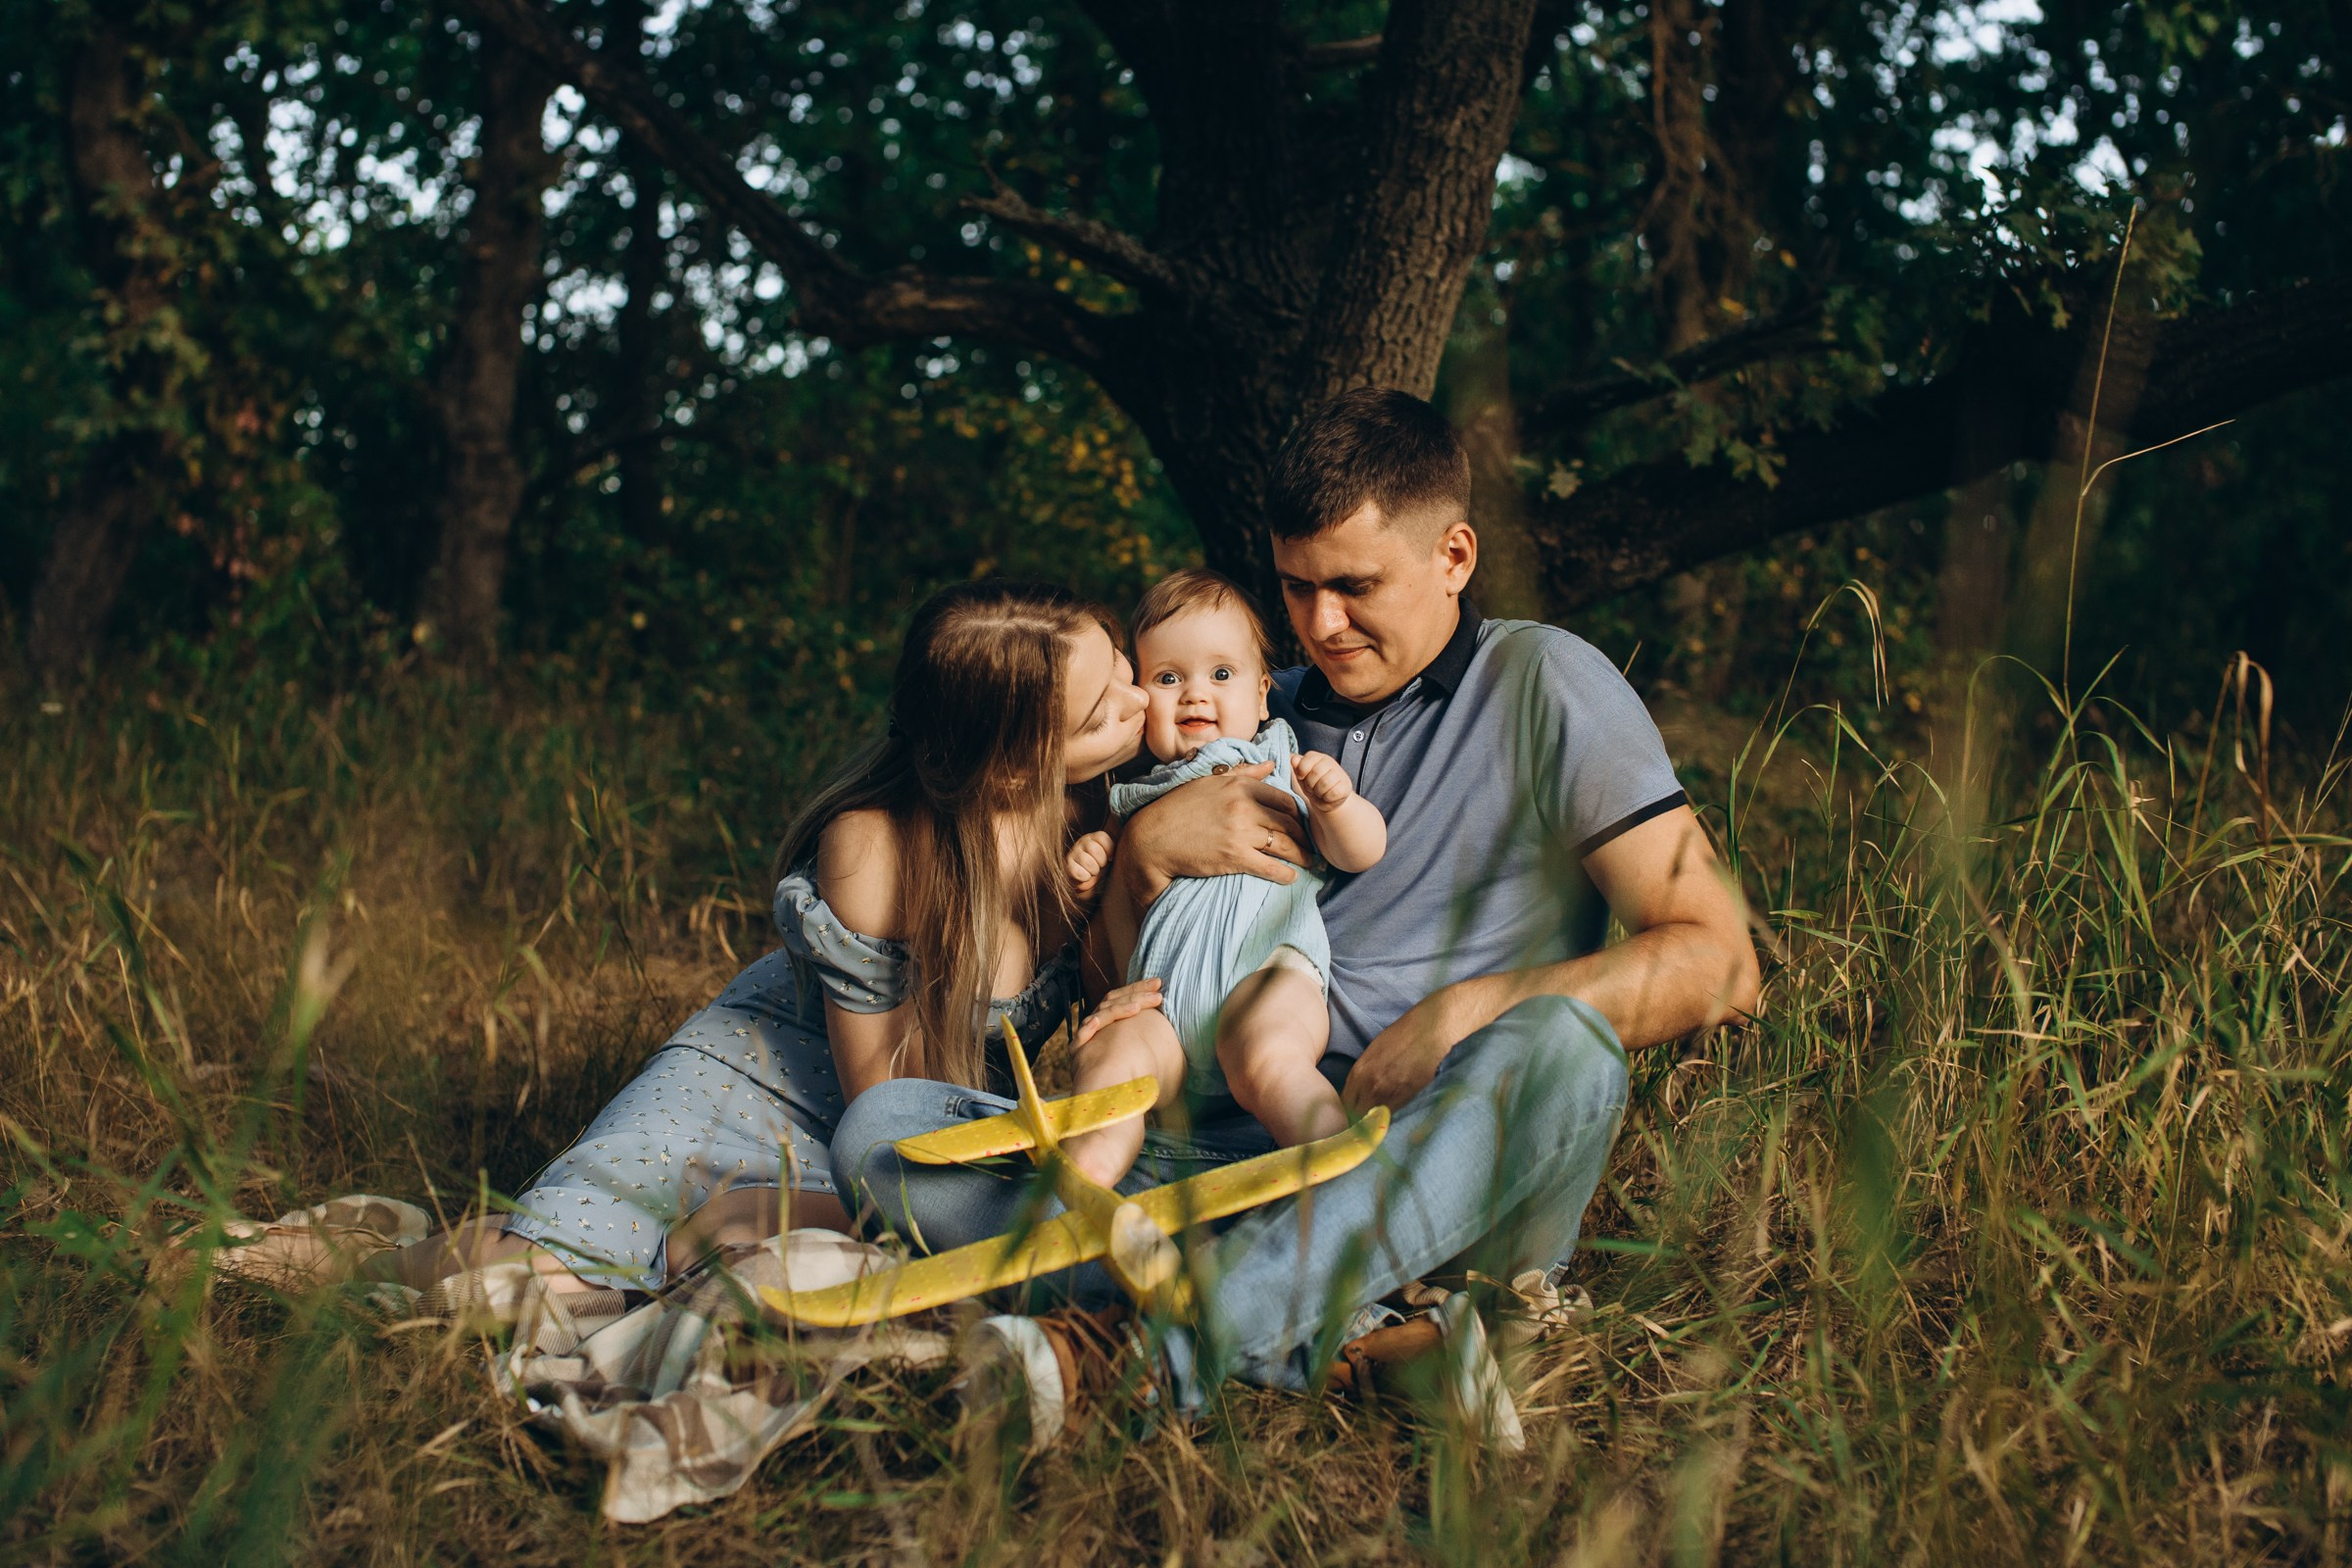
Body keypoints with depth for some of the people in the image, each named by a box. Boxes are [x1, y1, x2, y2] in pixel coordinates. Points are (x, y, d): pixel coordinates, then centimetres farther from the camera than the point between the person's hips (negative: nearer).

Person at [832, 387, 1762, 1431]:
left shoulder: (1542, 685, 6)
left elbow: (1718, 964, -4)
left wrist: (1466, 1011, -16)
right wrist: (1148, 846, 0)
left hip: (1444, 1187, -4)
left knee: (1563, 1052, -38)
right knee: (884, 1127, -14)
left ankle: (1151, 1347, -42)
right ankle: (1298, 1326, -31)